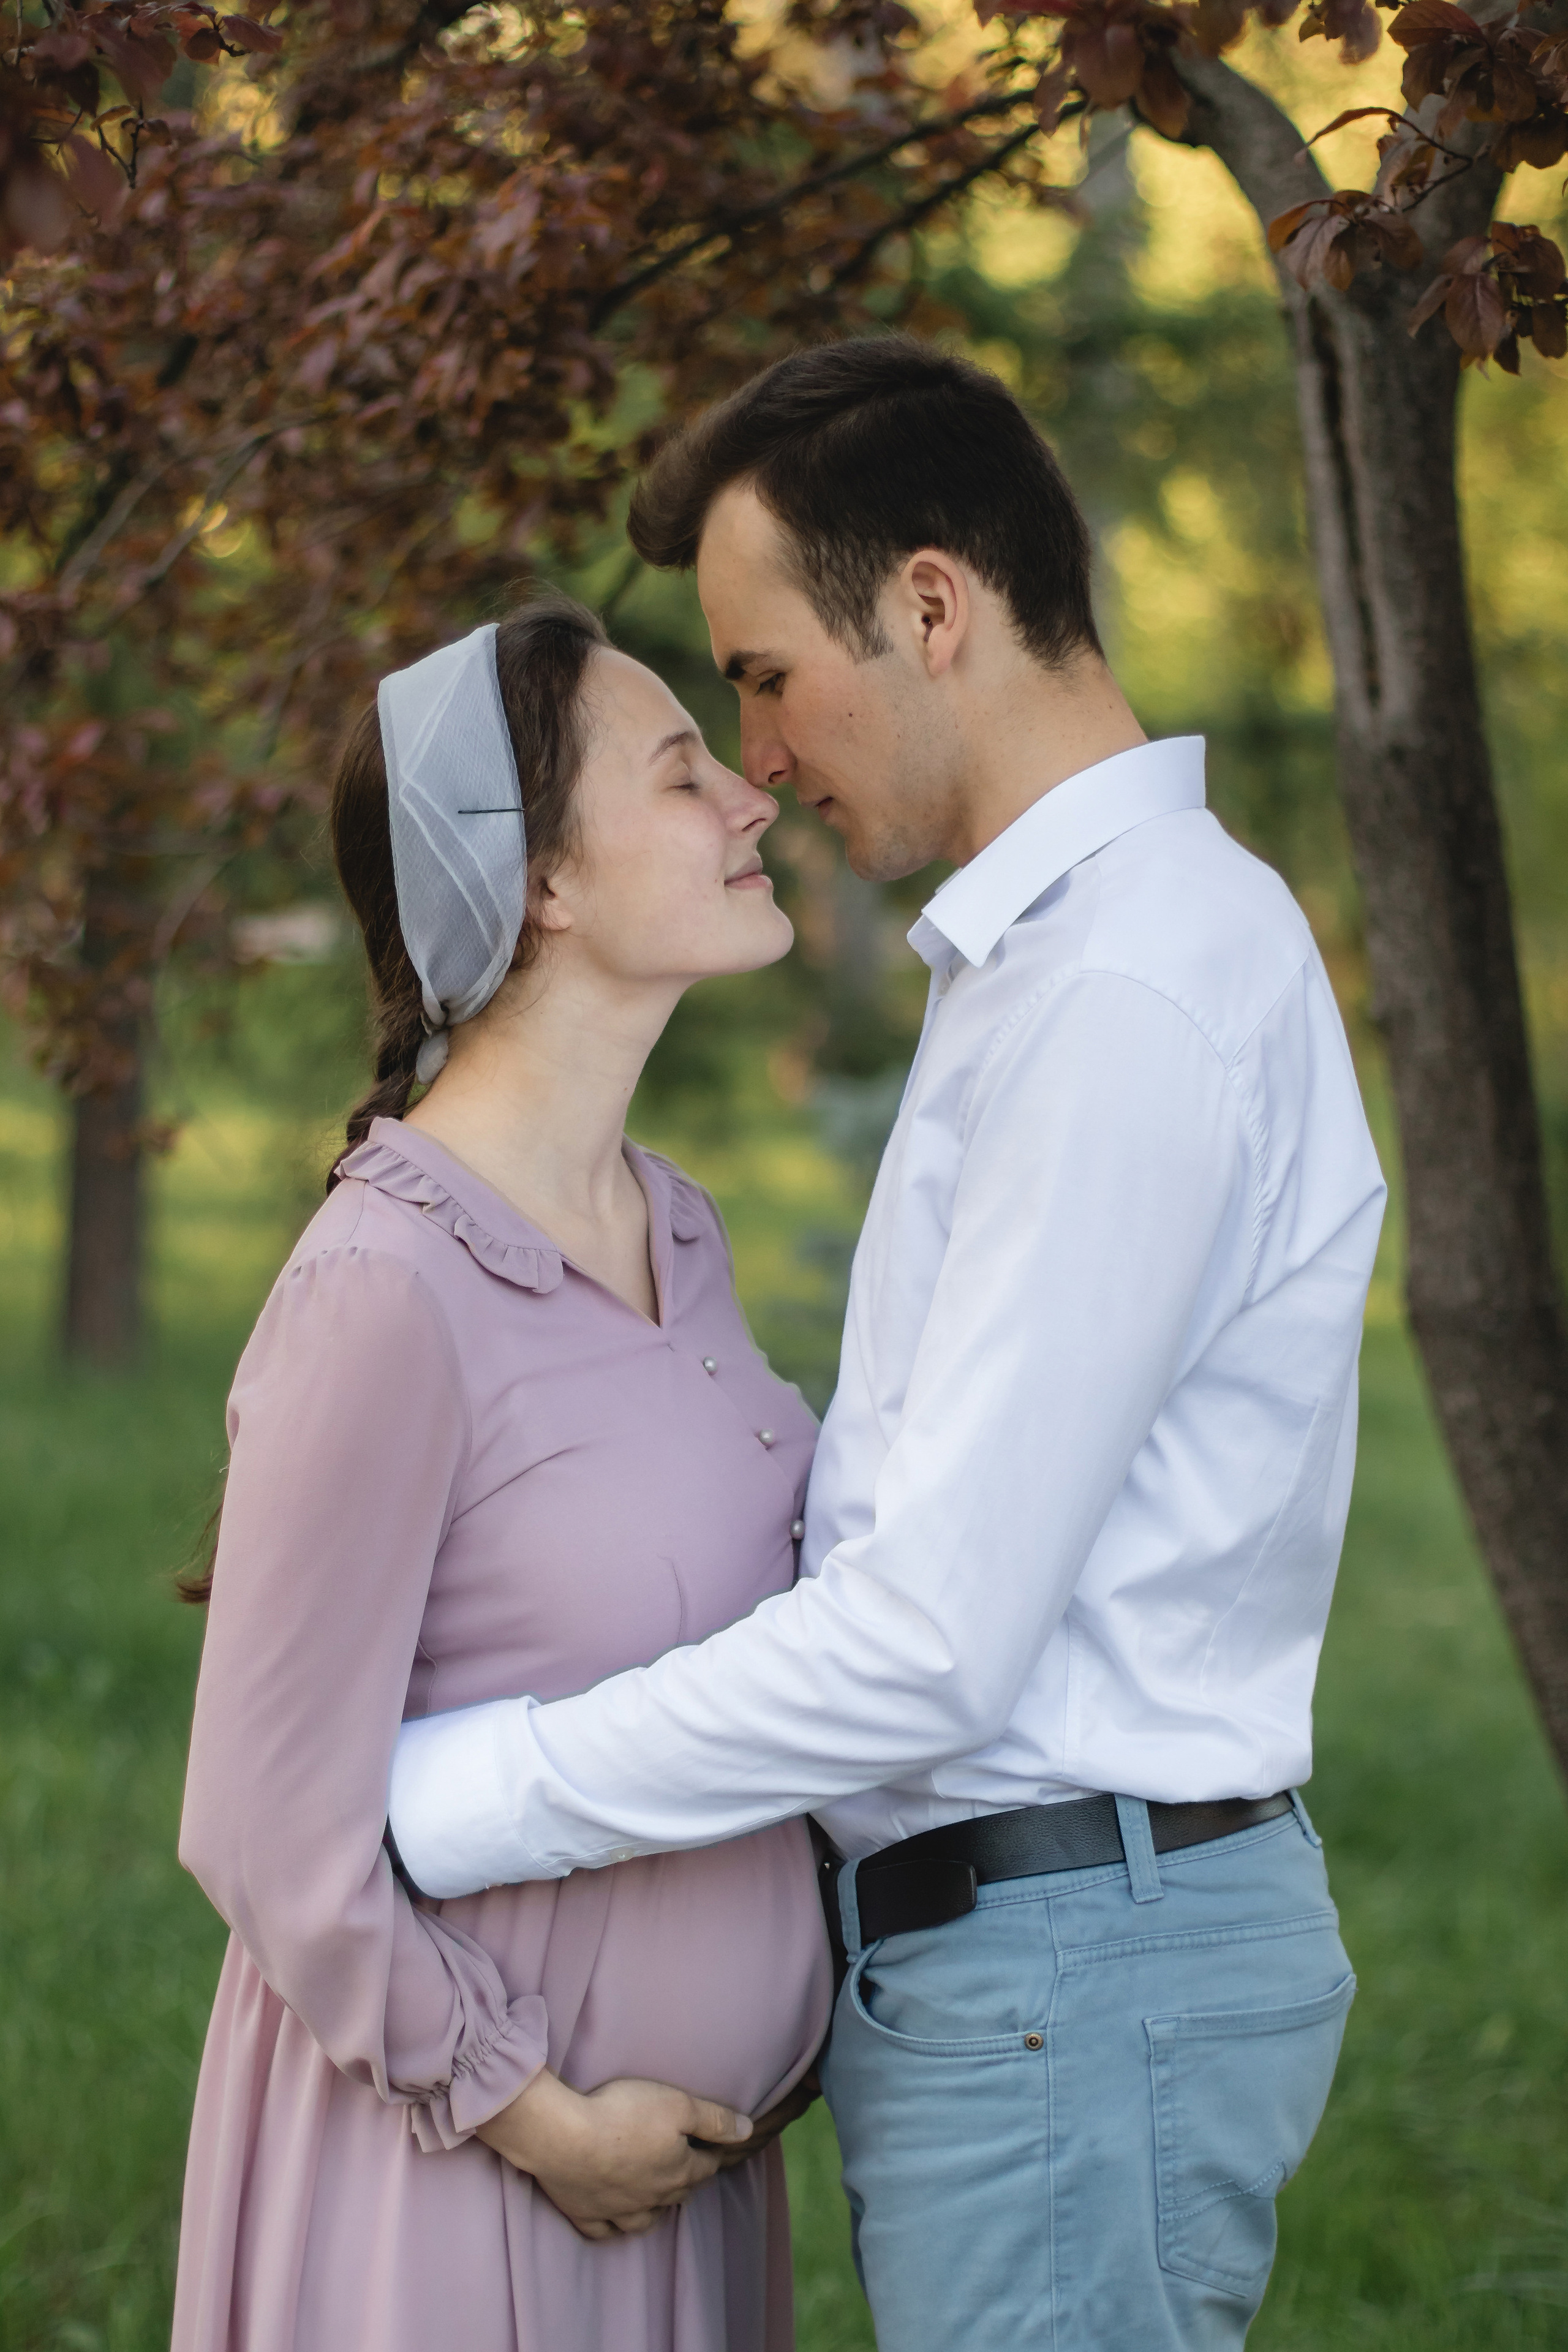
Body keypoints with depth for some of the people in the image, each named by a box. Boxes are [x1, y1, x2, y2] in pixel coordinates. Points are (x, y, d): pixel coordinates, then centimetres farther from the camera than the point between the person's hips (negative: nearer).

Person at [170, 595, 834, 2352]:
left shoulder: (674, 1233, 6)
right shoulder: (391, 1294, -20)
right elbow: (270, 1837, -17)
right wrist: (537, 2118, -12)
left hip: (684, 2136, 7)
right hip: (454, 2164, -7)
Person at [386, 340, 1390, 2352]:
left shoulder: (1128, 995, -19)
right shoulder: (1046, 952, 14)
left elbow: (928, 1643, -23)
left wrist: (428, 1801, -15)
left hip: (1069, 1975, -10)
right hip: (995, 1951, 10)